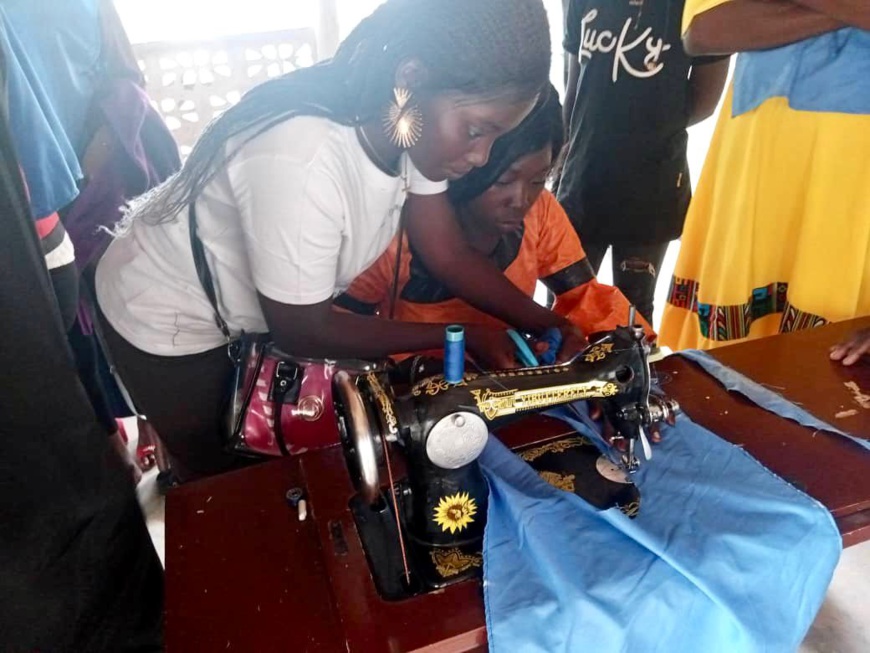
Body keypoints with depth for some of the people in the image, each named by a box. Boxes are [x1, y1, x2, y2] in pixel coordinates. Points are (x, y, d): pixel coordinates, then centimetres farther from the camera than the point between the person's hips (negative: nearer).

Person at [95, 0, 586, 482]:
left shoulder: (411, 125, -17)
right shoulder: (303, 164, -41)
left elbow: (450, 254, -9)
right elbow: (304, 333, -29)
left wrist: (547, 324, -20)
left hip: (252, 308, 6)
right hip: (170, 317, -6)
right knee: (223, 476, 15)